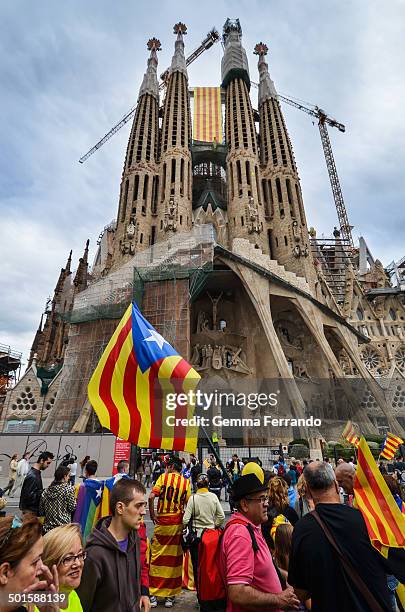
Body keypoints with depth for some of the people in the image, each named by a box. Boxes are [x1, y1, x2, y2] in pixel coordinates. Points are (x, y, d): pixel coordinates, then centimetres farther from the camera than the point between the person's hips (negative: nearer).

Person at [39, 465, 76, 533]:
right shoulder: (69, 489, -12)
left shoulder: (46, 491, 4)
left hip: (47, 527, 6)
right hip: (63, 525, -6)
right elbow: (72, 508, -12)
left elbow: (41, 511, 10)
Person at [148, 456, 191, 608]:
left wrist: (152, 514, -4)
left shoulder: (163, 477, -7)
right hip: (177, 523, 2)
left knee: (157, 556, 11)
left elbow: (151, 496, -16)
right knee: (174, 558, 13)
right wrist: (182, 515, 10)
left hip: (162, 522, -2)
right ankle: (170, 596, 23)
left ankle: (154, 595, 20)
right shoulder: (186, 482, 0)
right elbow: (188, 504, -2)